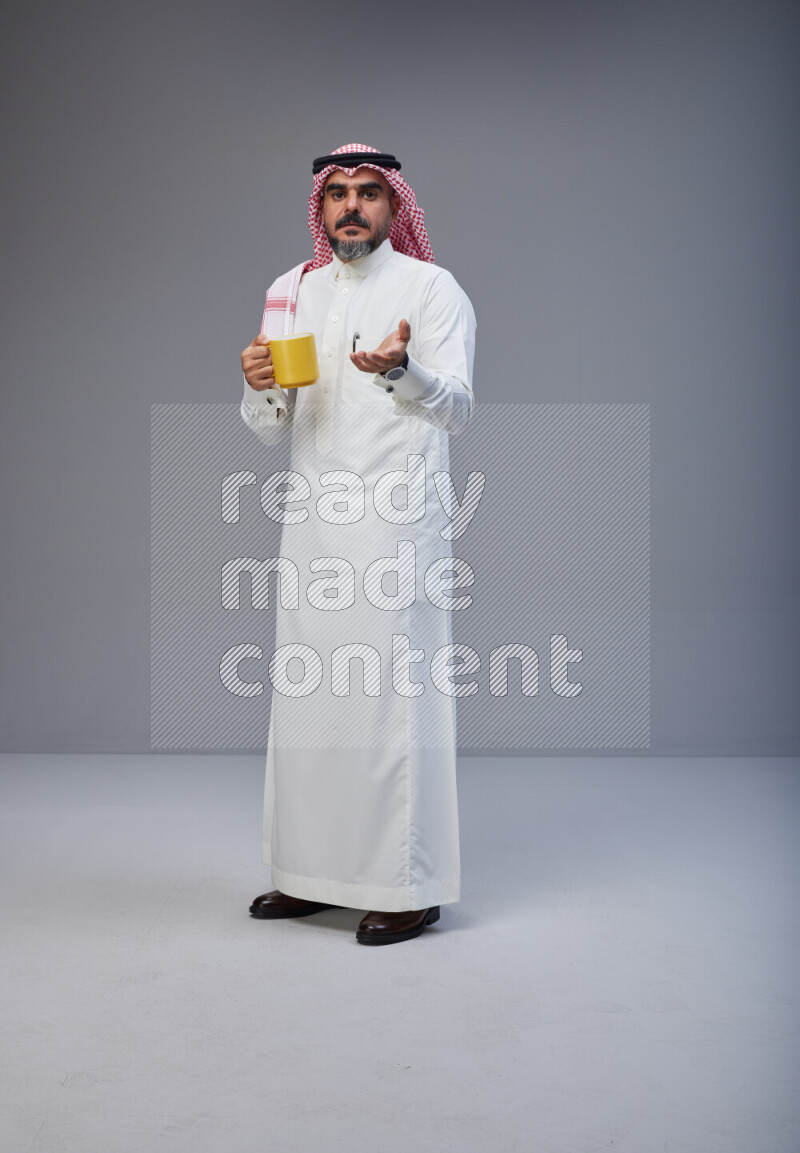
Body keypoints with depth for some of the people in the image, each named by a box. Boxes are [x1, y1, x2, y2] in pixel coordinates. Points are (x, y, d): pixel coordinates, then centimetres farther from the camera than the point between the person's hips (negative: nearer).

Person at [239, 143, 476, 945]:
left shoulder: (431, 289, 0)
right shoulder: (292, 291, 15)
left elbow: (457, 410, -14)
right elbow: (270, 428, 14)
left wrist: (402, 370, -34)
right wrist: (258, 386, -9)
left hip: (397, 521, -5)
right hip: (312, 517, 6)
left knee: (395, 695, -5)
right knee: (307, 695, 9)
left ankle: (410, 887, 6)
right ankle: (313, 872, 23)